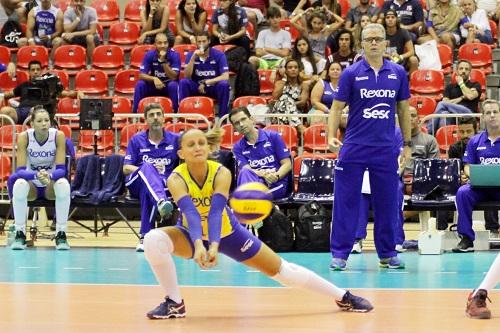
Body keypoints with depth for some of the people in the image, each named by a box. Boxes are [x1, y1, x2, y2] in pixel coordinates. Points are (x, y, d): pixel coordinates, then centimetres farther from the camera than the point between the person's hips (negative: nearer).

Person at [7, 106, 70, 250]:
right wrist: (36, 176, -44)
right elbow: (20, 170, -23)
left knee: (63, 184, -35)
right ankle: (20, 234, -21)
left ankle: (61, 234, -23)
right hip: (32, 186, 0)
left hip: (51, 185, 0)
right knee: (19, 184, -35)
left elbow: (61, 169, -21)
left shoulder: (58, 136, -17)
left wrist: (49, 176, -44)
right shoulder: (24, 137, -17)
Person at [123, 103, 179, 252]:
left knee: (147, 191, -39)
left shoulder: (174, 140, 11)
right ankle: (161, 203, -65)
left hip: (165, 185, 0)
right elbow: (126, 168, 6)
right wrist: (147, 171, -11)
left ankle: (145, 236, -39)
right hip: (136, 184, 0)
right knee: (147, 167, -37)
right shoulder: (137, 140, 11)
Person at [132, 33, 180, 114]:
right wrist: (154, 79, -33)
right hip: (154, 86, 2)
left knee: (173, 85, -34)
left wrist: (163, 61, -33)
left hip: (169, 87, -2)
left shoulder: (174, 55, -16)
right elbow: (141, 75, -14)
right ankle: (135, 114, -19)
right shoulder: (149, 55, -10)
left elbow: (173, 77, -23)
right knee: (140, 84, -24)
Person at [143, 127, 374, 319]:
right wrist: (199, 244, -62)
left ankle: (343, 297, 18)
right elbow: (190, 213, -43)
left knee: (283, 270, 0)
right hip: (193, 235, 0)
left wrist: (214, 245, -58)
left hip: (227, 233, 0)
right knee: (153, 239, -30)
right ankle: (174, 303, -12)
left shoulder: (221, 173, -26)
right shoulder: (176, 179, -27)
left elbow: (216, 211, -40)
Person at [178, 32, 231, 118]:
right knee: (183, 82, -26)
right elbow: (187, 76, -13)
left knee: (224, 84, -33)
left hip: (214, 87, -1)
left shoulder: (219, 55, -6)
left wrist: (206, 82, -21)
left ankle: (223, 117, -26)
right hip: (196, 88, 1)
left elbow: (225, 77, -15)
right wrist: (193, 58, -23)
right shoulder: (191, 55, -1)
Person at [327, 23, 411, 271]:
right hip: (354, 148, -2)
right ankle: (340, 254, 4)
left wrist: (407, 143, 12)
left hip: (386, 149, 2)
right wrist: (331, 136, -15)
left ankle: (387, 254, 17)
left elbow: (403, 109, 13)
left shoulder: (398, 73, 5)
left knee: (387, 203, 6)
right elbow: (337, 107, -1)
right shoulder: (351, 73, -1)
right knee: (346, 202, -2)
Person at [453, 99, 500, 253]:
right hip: (480, 186, 3)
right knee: (463, 192, -28)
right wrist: (472, 175, -11)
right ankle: (467, 239, -22)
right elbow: (467, 166, 12)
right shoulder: (475, 141, 14)